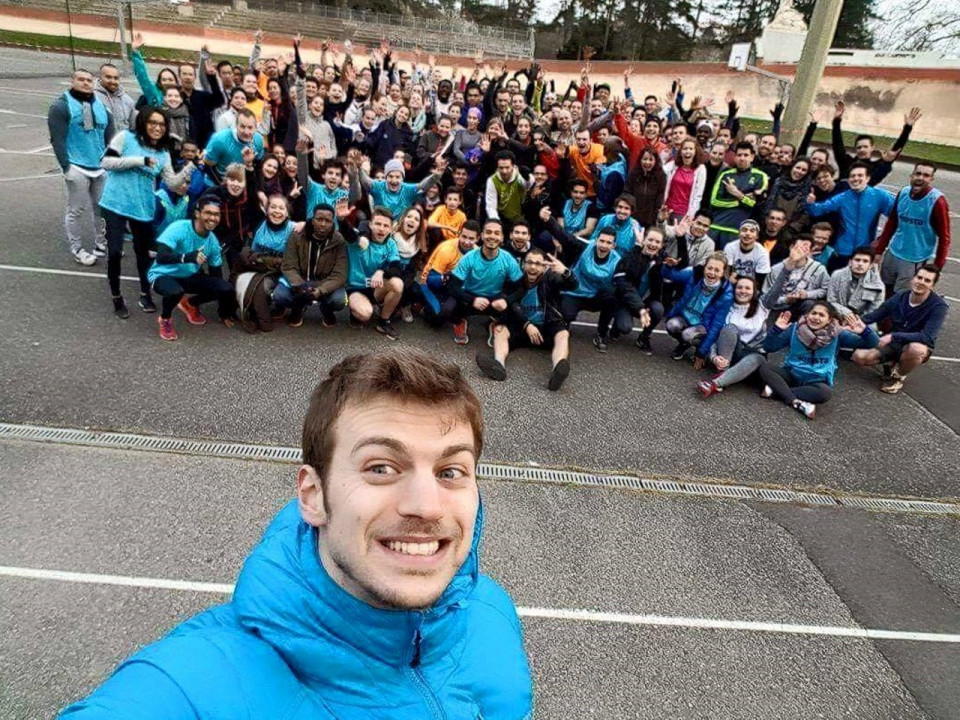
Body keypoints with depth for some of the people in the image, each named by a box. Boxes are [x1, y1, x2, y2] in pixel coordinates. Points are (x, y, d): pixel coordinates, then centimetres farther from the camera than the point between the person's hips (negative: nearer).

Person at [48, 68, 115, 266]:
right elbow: (57, 139, -10)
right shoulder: (61, 106, -4)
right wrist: (66, 166, -16)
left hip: (101, 167, 5)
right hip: (77, 168, -5)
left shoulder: (101, 106, 14)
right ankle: (76, 249, 10)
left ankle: (102, 244, 24)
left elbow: (110, 137, 16)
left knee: (102, 207, 12)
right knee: (77, 210, 0)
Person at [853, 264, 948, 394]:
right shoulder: (900, 297, -6)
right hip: (893, 344, 4)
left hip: (916, 347, -3)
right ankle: (895, 363, 10)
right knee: (859, 356, -19)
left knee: (916, 349, -41)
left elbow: (927, 337, -30)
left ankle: (899, 376, -7)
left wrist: (893, 336, -36)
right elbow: (874, 316, 3)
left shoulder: (938, 306, -20)